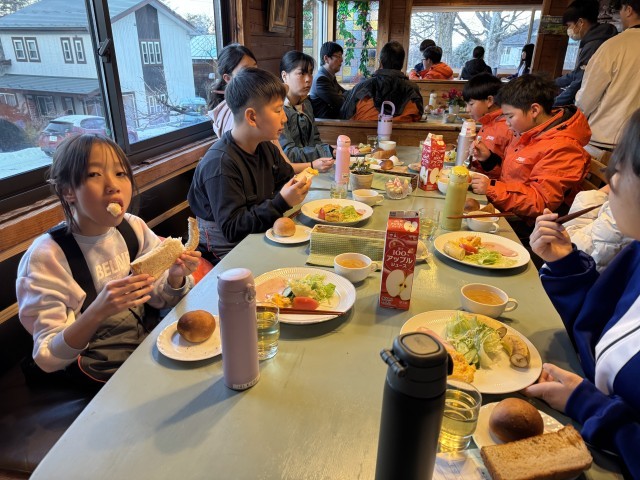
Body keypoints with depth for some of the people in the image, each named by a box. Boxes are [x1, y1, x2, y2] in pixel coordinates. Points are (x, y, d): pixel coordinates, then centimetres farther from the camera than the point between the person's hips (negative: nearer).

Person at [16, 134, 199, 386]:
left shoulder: (134, 228, -6)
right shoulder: (46, 256, -19)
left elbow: (162, 299, 5)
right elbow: (48, 358, -17)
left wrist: (176, 276, -18)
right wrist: (97, 312, -35)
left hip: (147, 342, 6)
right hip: (100, 372, -5)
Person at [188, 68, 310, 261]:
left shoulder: (266, 147, 4)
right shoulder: (220, 165, -24)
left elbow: (287, 178, 23)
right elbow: (232, 229, -26)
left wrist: (297, 186, -2)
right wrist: (282, 202, -31)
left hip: (260, 236, 8)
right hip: (227, 251, -8)